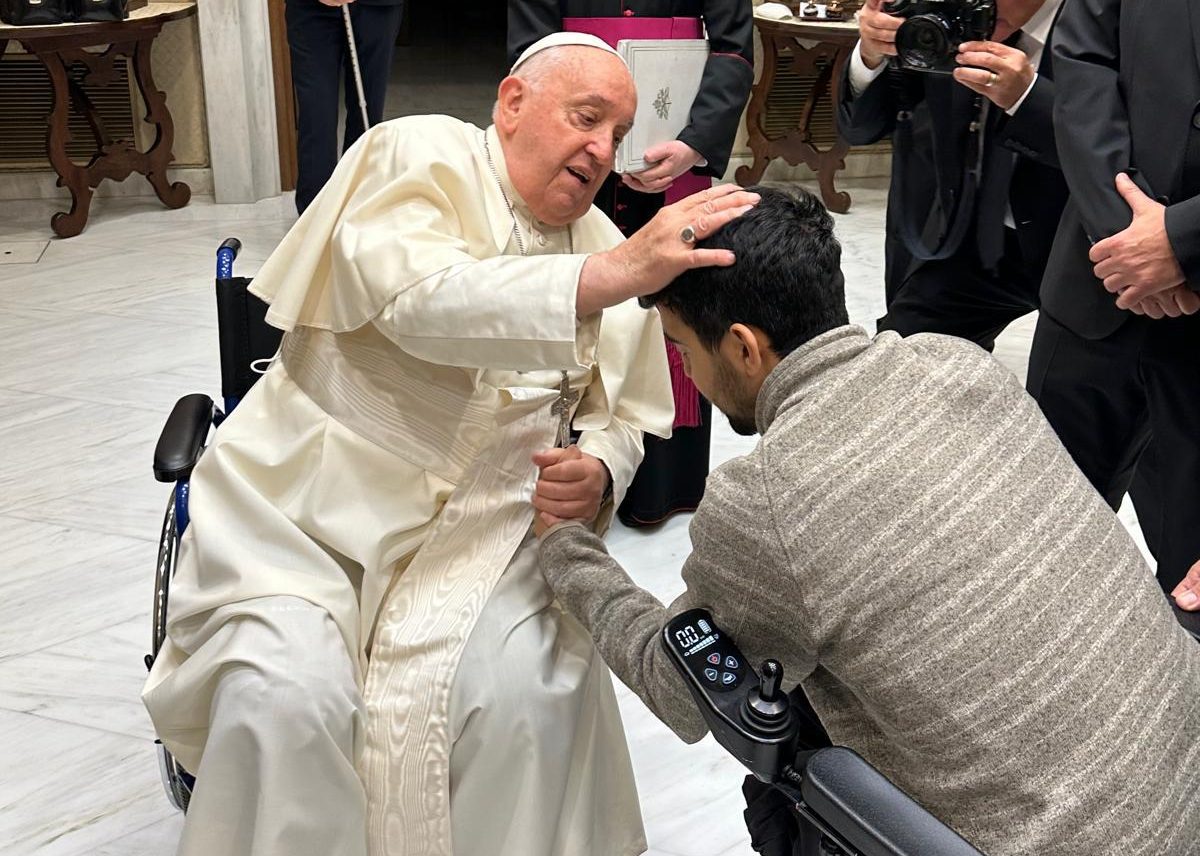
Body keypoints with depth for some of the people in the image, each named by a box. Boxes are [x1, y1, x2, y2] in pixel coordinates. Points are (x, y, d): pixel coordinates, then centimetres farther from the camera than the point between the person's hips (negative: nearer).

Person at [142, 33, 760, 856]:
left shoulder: (608, 250, 10)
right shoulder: (417, 155, -6)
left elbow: (621, 416, 19)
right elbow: (417, 298, -27)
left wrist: (599, 472, -5)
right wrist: (612, 277, -35)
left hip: (485, 528, 4)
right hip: (315, 503, -3)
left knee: (532, 688, -22)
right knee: (289, 695, -26)